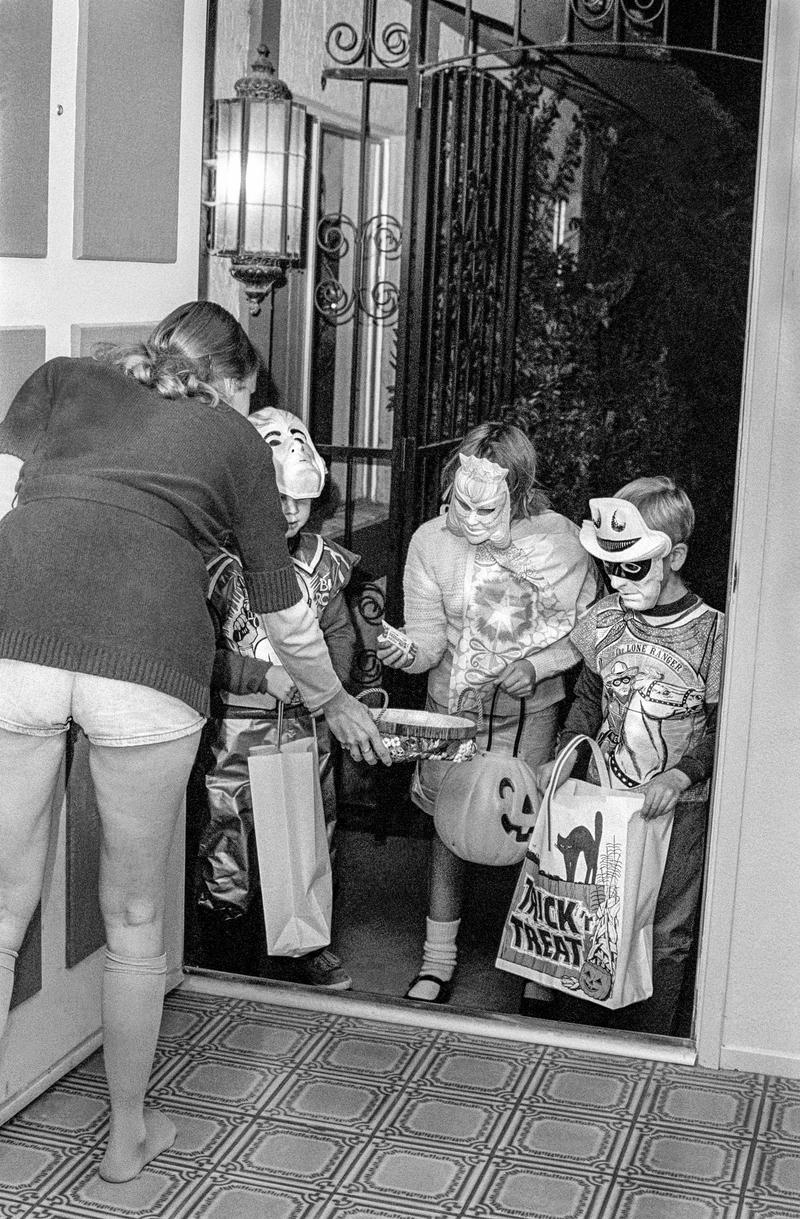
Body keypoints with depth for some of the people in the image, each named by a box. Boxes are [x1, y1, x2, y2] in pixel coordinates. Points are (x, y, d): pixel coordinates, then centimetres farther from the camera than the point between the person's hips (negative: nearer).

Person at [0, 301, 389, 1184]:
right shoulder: (233, 439, 23)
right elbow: (280, 604, 29)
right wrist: (333, 701, 44)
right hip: (147, 666, -1)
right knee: (134, 919, 19)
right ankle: (129, 1134, 36)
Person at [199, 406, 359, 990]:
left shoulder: (321, 560, 7)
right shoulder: (220, 562, -13)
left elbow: (340, 631, 17)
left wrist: (330, 679, 0)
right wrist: (265, 675, -20)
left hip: (308, 724, 6)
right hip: (237, 727, -5)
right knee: (229, 849, 1)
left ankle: (300, 946, 30)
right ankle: (217, 958, 20)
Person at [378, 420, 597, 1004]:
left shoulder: (560, 540, -16)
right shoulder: (431, 542, -13)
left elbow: (586, 628, -4)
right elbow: (430, 640, -10)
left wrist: (537, 667, -19)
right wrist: (408, 652, -32)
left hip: (529, 713, -1)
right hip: (452, 708, 1)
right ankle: (439, 961, 19)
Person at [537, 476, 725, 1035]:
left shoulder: (712, 633, -15)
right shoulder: (604, 619, -1)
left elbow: (723, 731, -7)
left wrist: (679, 776, -21)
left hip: (678, 806, -4)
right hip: (603, 796, 4)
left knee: (664, 935, 5)